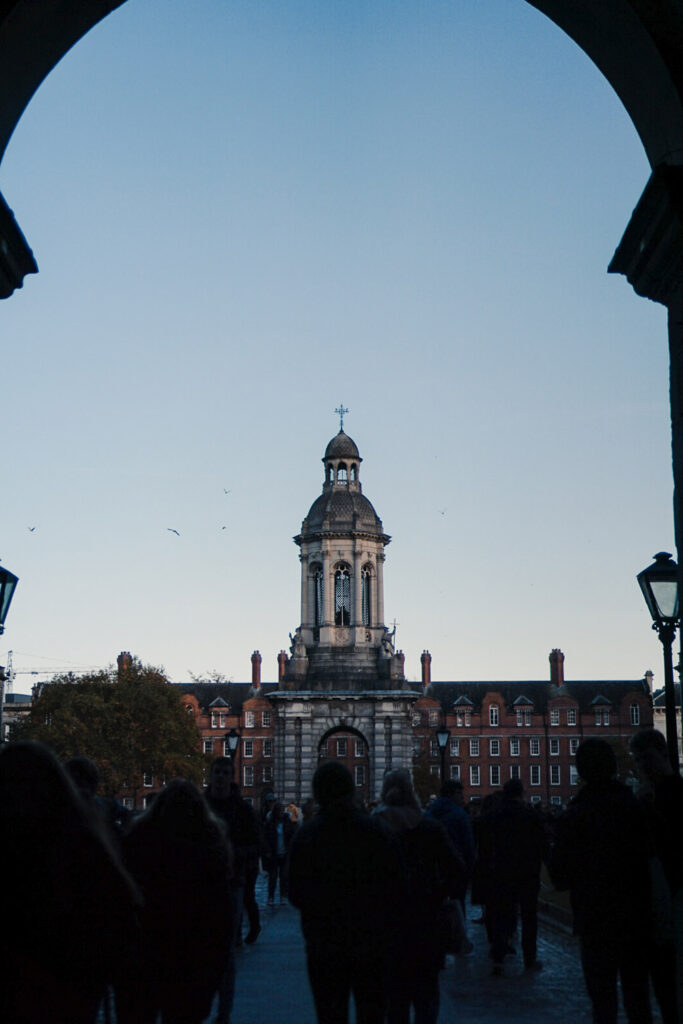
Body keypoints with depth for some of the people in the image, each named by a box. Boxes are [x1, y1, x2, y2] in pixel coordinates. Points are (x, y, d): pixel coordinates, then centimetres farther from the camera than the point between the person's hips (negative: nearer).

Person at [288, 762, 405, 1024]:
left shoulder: (305, 836, -7)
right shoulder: (378, 831, -8)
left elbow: (296, 896, -3)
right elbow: (397, 890, -5)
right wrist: (386, 927, 10)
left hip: (324, 946, 0)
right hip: (372, 945, 0)